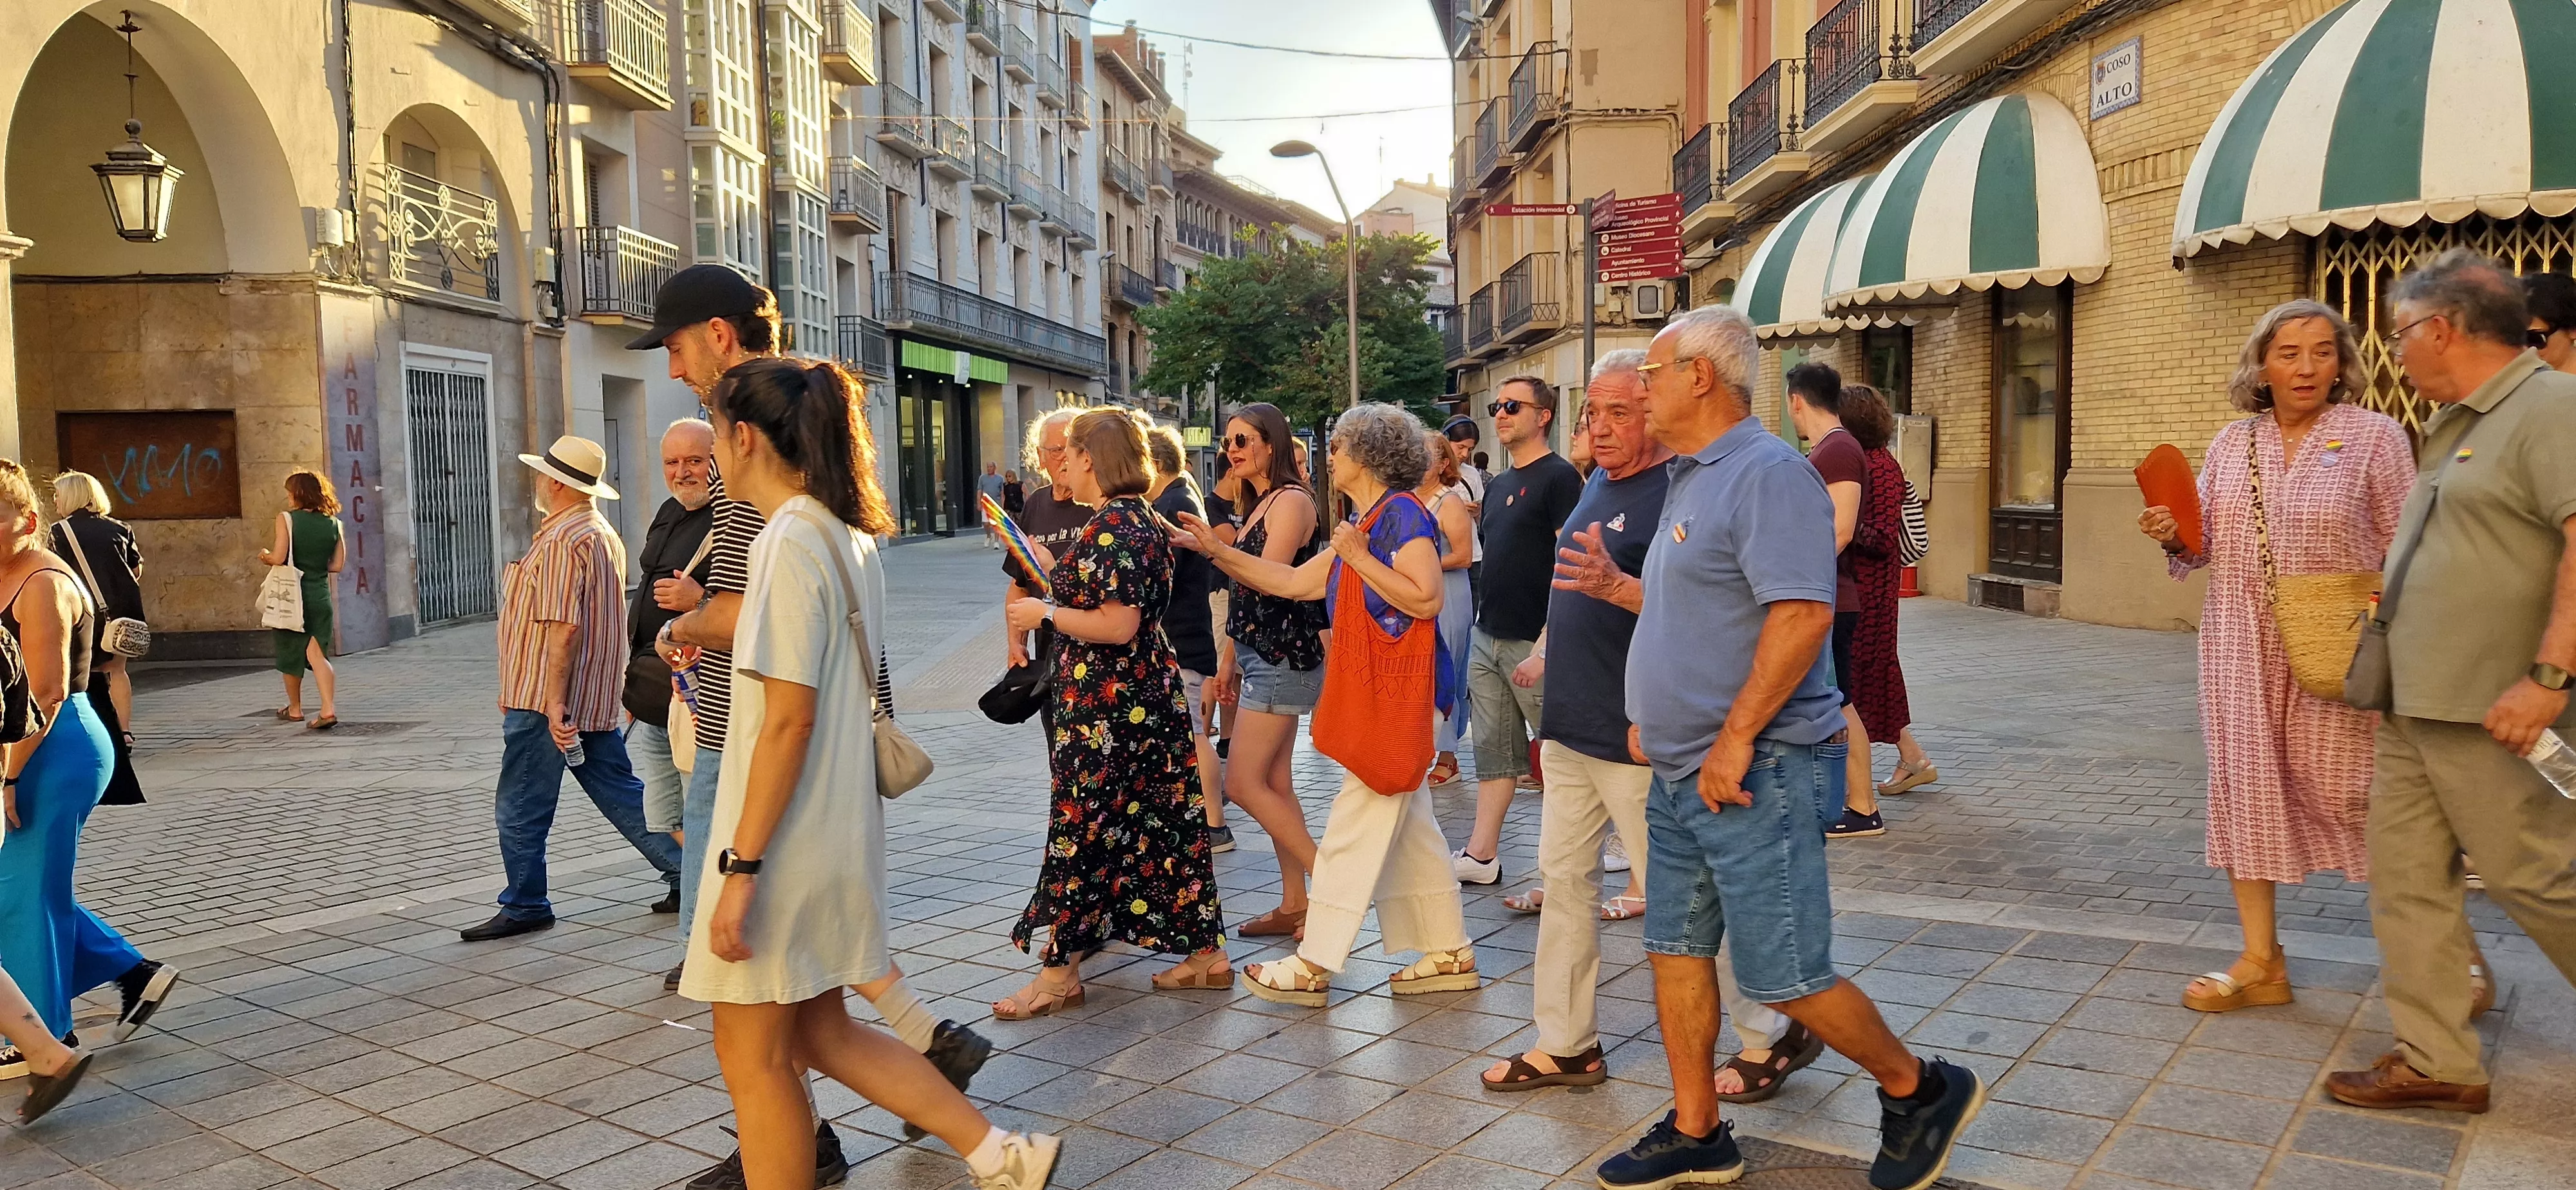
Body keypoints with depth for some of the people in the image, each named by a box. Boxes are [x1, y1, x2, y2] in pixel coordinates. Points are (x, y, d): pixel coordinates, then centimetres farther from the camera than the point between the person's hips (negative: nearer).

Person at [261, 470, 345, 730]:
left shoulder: (287, 519, -9)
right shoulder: (333, 523, 3)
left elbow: (278, 559, -15)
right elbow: (337, 565, 5)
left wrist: (265, 555, 6)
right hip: (320, 595, 3)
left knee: (291, 653, 14)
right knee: (316, 653, -1)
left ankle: (295, 708, 28)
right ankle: (328, 708, -19)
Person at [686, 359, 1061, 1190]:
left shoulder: (789, 543, -18)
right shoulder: (847, 537, 9)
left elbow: (789, 718, -22)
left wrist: (742, 866, -20)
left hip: (786, 844, -9)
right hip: (838, 831, 9)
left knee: (754, 1057, 6)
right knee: (818, 1033, 19)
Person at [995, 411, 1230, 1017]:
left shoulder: (1111, 526, -18)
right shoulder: (1143, 518, 12)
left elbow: (1118, 626, -24)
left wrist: (1046, 612, -13)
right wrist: (1054, 576, 19)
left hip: (1105, 702, -10)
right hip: (1150, 688, 10)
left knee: (1082, 825, -1)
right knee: (1163, 818, 12)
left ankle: (1059, 971, 9)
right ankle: (1206, 952, 18)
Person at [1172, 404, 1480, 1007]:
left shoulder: (1402, 512, -12)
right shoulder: (1364, 524, 17)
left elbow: (1426, 600, -22)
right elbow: (1292, 582, 17)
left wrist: (1358, 558, -19)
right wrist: (1216, 550, 14)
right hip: (1371, 692, 10)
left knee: (1357, 822, -4)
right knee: (1408, 826, 13)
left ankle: (1314, 966, 2)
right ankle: (1450, 954, 20)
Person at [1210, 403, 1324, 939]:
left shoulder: (1291, 500, -10)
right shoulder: (1257, 504, 17)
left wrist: (1216, 548, -28)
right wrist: (1229, 656, 18)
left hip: (1283, 657, -10)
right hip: (1261, 656, 10)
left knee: (1242, 783, -9)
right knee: (1274, 784, 9)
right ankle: (1294, 904, 14)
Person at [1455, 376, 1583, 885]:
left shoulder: (1558, 476, -10)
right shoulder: (1497, 485, 16)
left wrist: (1545, 646, -21)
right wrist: (1481, 623, 16)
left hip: (1532, 642, -8)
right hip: (1486, 638, 8)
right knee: (1493, 750, 10)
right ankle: (1481, 854, 15)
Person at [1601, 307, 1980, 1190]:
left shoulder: (1768, 474, -16)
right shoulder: (1691, 478, 16)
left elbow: (1802, 613, -26)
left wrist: (1735, 738, -26)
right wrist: (1653, 717, 17)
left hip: (1755, 775, -10)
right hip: (1682, 773, 10)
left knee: (1783, 978, -2)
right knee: (1676, 950, 12)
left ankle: (1919, 1091, 20)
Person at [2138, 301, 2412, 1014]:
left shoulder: (2374, 437, -3)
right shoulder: (2232, 444, 8)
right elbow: (2204, 544, 15)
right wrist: (2173, 535, -7)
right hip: (2242, 651, 4)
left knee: (2341, 790, -2)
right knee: (2244, 785, 4)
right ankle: (2260, 961, 14)